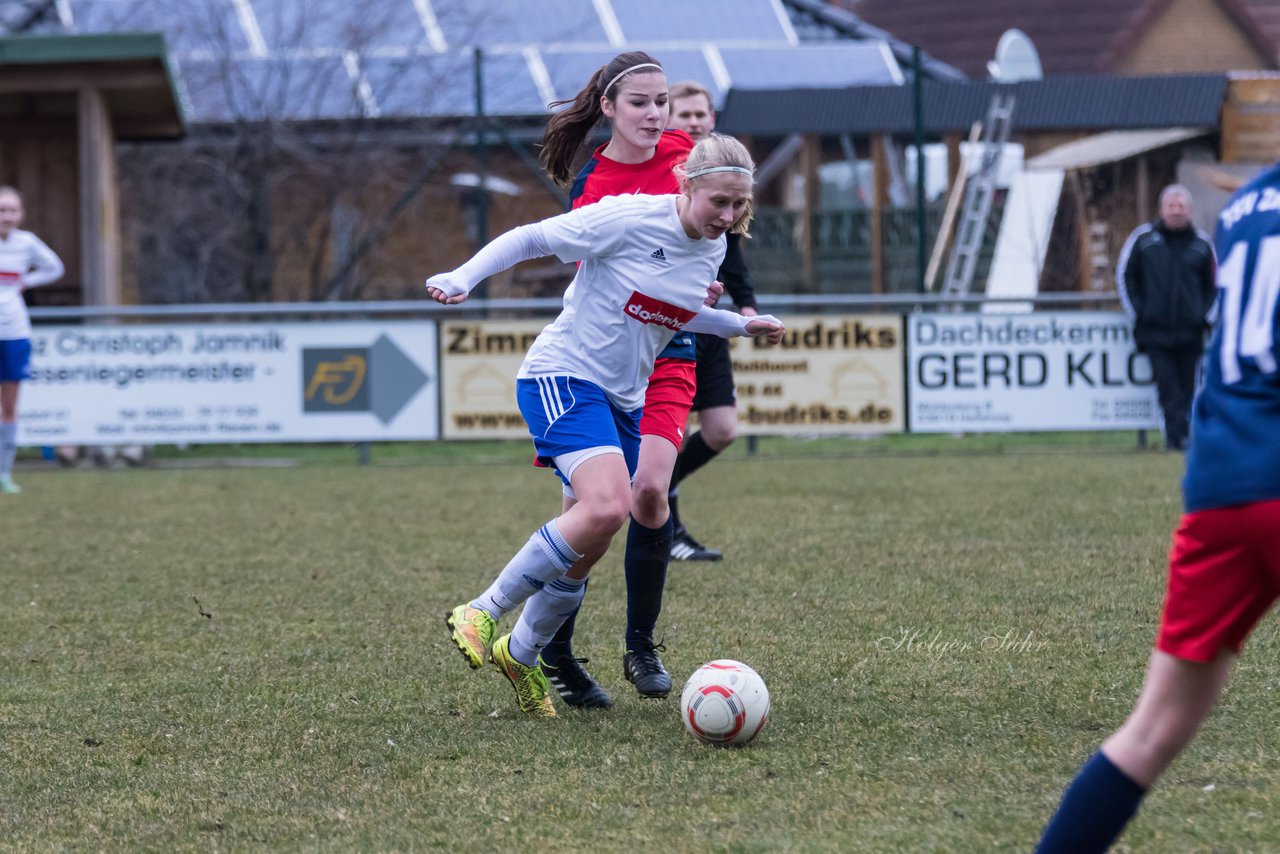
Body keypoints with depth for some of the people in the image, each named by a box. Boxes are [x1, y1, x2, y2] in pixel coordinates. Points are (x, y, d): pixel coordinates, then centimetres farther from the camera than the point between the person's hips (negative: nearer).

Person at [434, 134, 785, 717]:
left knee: (588, 546, 8)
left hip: (623, 400, 8)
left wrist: (740, 325, 20)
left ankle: (520, 654, 29)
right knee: (607, 506, -28)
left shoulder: (713, 249, 5)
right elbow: (530, 239, -12)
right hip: (562, 379, -8)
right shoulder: (628, 219, -18)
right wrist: (461, 279, -22)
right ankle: (481, 614, -15)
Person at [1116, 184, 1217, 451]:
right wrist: (1137, 313, 3)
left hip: (1190, 331, 1)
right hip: (1155, 329, -1)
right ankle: (1176, 435, -13)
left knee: (1186, 387, 4)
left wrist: (1205, 316, 5)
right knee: (1168, 388, -10)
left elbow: (1213, 285, 17)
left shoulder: (1202, 244, 8)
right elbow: (1125, 276, 10)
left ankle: (1179, 436, 12)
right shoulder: (1143, 238, 5)